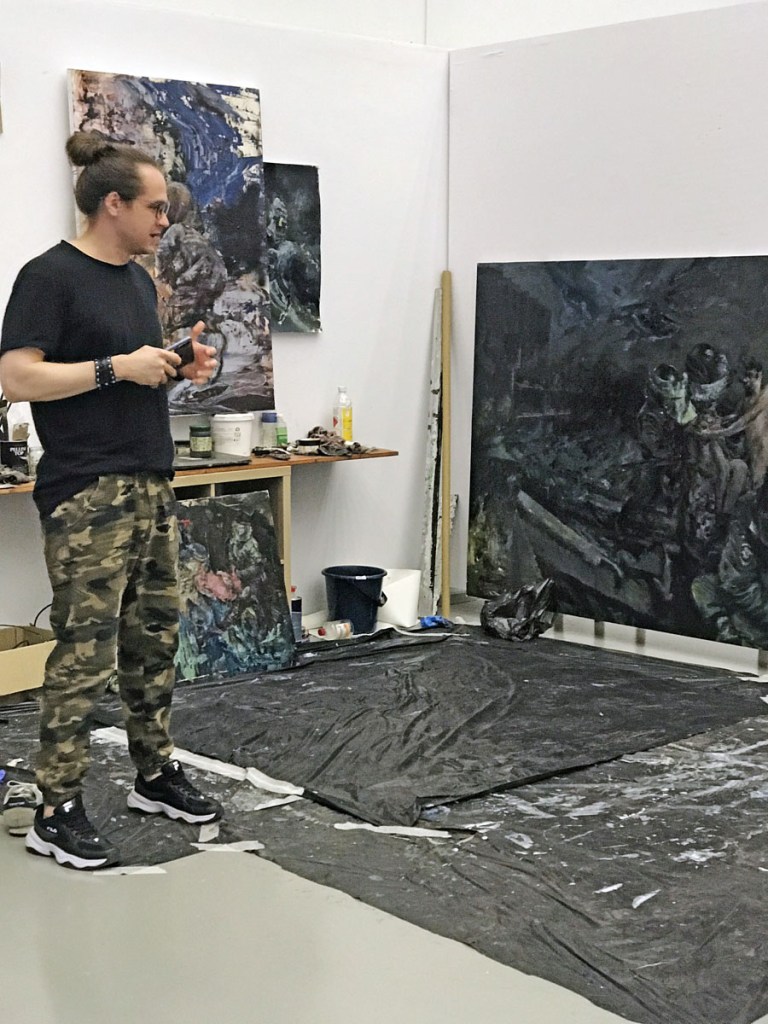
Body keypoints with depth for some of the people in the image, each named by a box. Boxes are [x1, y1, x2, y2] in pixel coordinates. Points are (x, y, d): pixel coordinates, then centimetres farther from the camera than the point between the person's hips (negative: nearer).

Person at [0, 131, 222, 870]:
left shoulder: (138, 279, 16)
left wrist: (180, 367, 5)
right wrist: (117, 368, -19)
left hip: (151, 487, 9)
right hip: (87, 496, -8)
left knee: (154, 639, 12)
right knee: (85, 651, -7)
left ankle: (156, 776, 25)